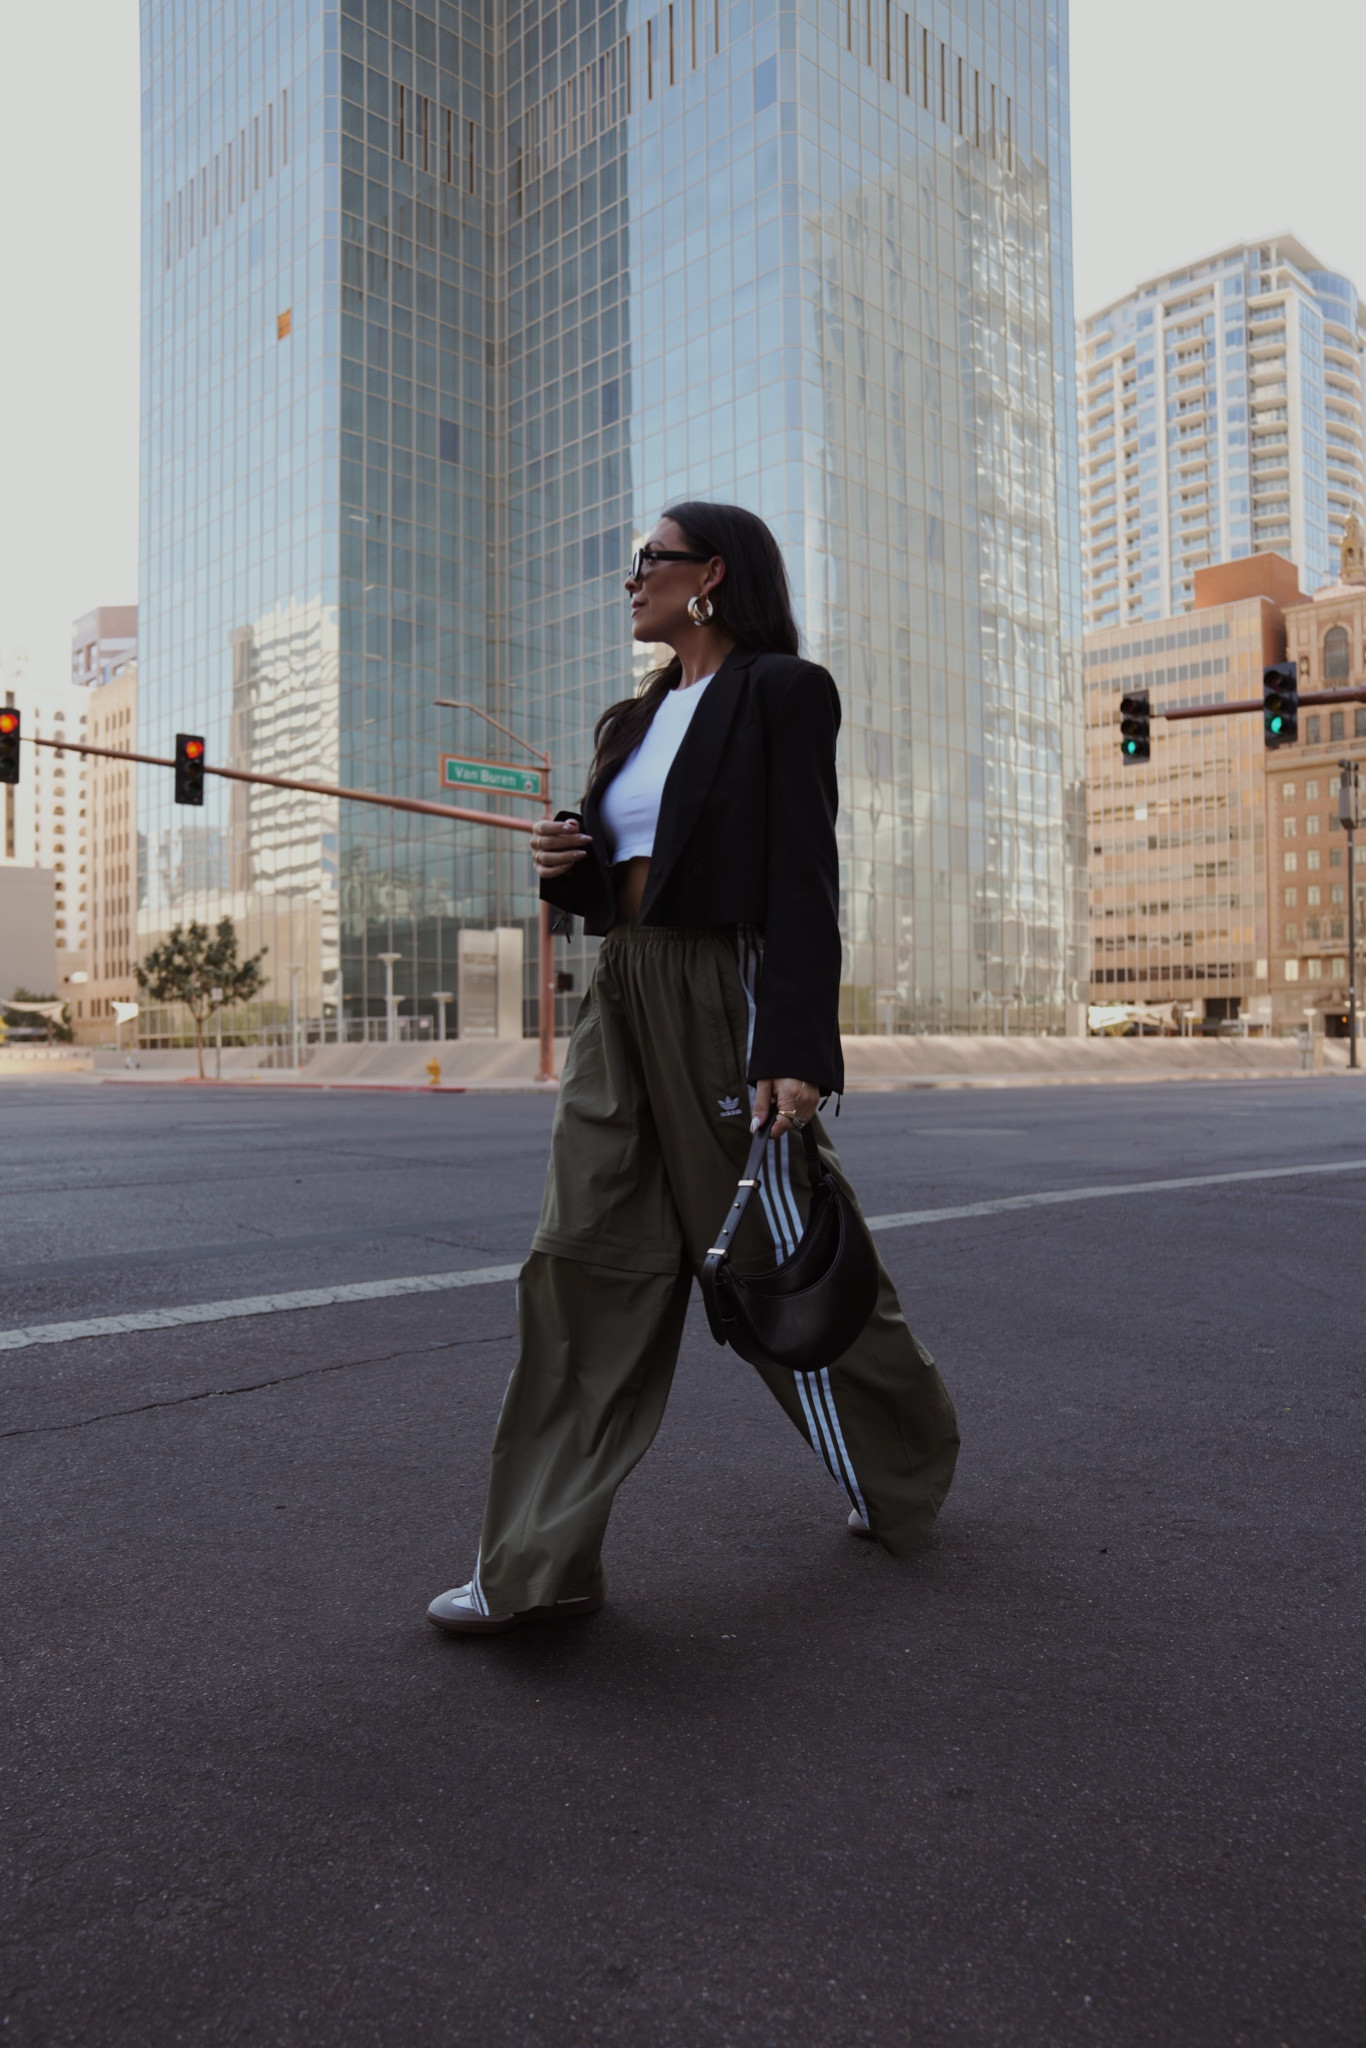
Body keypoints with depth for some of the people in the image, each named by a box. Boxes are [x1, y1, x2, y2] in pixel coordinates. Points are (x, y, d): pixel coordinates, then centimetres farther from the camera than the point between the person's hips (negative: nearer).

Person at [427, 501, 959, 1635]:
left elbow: (803, 881, -13)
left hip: (727, 995, -7)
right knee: (583, 1262, 0)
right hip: (622, 994, 8)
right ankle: (540, 1564, 6)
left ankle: (906, 1464, 33)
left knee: (782, 1262, 5)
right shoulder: (639, 717, 19)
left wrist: (797, 1053, -22)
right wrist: (568, 865, 0)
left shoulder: (781, 692, -4)